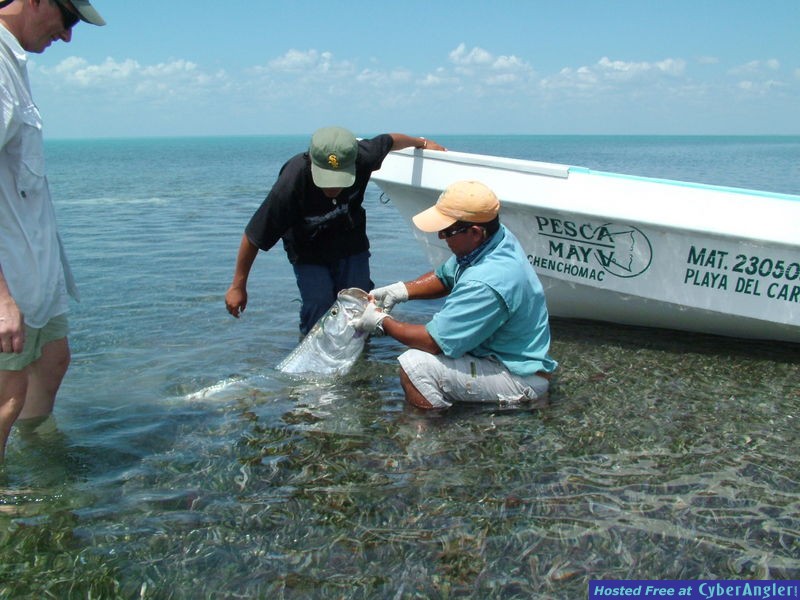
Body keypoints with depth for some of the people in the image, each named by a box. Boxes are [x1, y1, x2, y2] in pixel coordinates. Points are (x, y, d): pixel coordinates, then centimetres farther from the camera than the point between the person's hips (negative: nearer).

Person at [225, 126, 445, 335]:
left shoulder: (362, 157, -30)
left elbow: (389, 140, -5)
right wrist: (238, 286, -19)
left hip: (351, 245, 3)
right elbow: (253, 237, -27)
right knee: (318, 310, -12)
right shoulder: (291, 183, -38)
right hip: (308, 252, -3)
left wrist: (422, 142, 15)